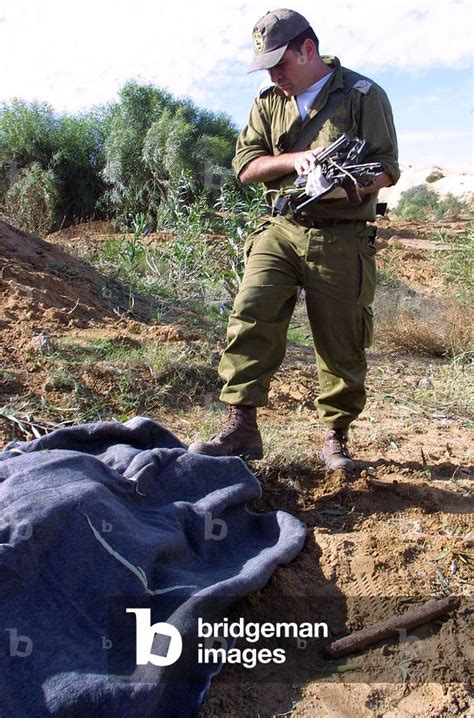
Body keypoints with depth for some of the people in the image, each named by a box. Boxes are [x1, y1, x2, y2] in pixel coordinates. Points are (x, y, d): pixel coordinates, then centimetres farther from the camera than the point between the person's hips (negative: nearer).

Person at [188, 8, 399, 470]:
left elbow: (387, 168, -2)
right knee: (249, 318, -15)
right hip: (280, 230, 3)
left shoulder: (362, 95, 2)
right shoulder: (269, 103, 14)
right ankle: (241, 426, -8)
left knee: (342, 345, 4)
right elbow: (245, 165, 6)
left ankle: (335, 436, 21)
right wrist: (293, 160, -12)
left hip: (342, 239, -2)